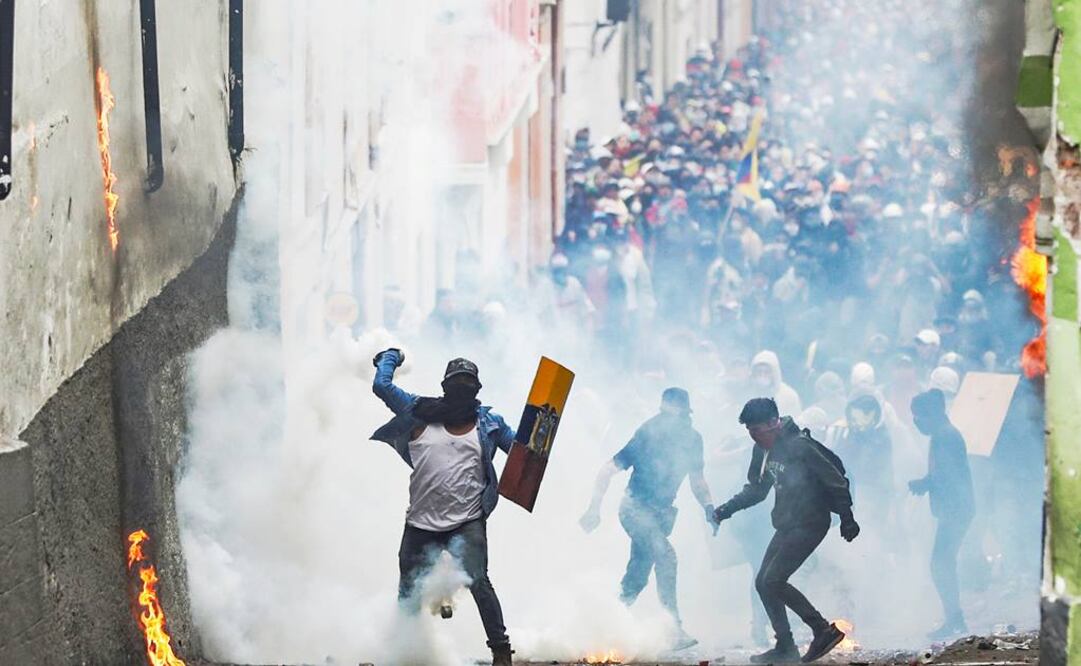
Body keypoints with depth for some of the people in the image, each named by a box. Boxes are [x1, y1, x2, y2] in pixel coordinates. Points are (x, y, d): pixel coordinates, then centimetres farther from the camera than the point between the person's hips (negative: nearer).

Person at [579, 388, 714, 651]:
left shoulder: (692, 439, -5)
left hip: (660, 515, 6)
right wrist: (594, 509, -15)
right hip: (635, 509, -6)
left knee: (636, 580, 9)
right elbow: (608, 470, -12)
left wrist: (708, 507, -8)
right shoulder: (647, 436, -19)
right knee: (664, 554, -28)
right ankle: (675, 628, -32)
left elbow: (696, 479, 9)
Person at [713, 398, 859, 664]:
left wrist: (847, 518, -13)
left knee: (773, 580, -16)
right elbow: (756, 489, 19)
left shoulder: (799, 446, -20)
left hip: (810, 524, -9)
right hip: (786, 525, 9)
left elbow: (835, 479, -16)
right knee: (763, 582, 7)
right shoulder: (763, 450, 7)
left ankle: (824, 630, -9)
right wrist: (726, 509, 7)